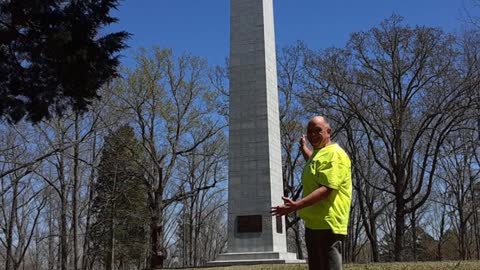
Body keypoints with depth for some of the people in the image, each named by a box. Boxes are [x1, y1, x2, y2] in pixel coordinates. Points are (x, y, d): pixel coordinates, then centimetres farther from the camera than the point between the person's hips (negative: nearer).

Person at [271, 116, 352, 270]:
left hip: (327, 224, -11)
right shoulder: (318, 153, 20)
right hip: (314, 223, 11)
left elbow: (326, 189, -25)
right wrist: (304, 148, 55)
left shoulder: (335, 154, -13)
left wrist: (296, 206, -31)